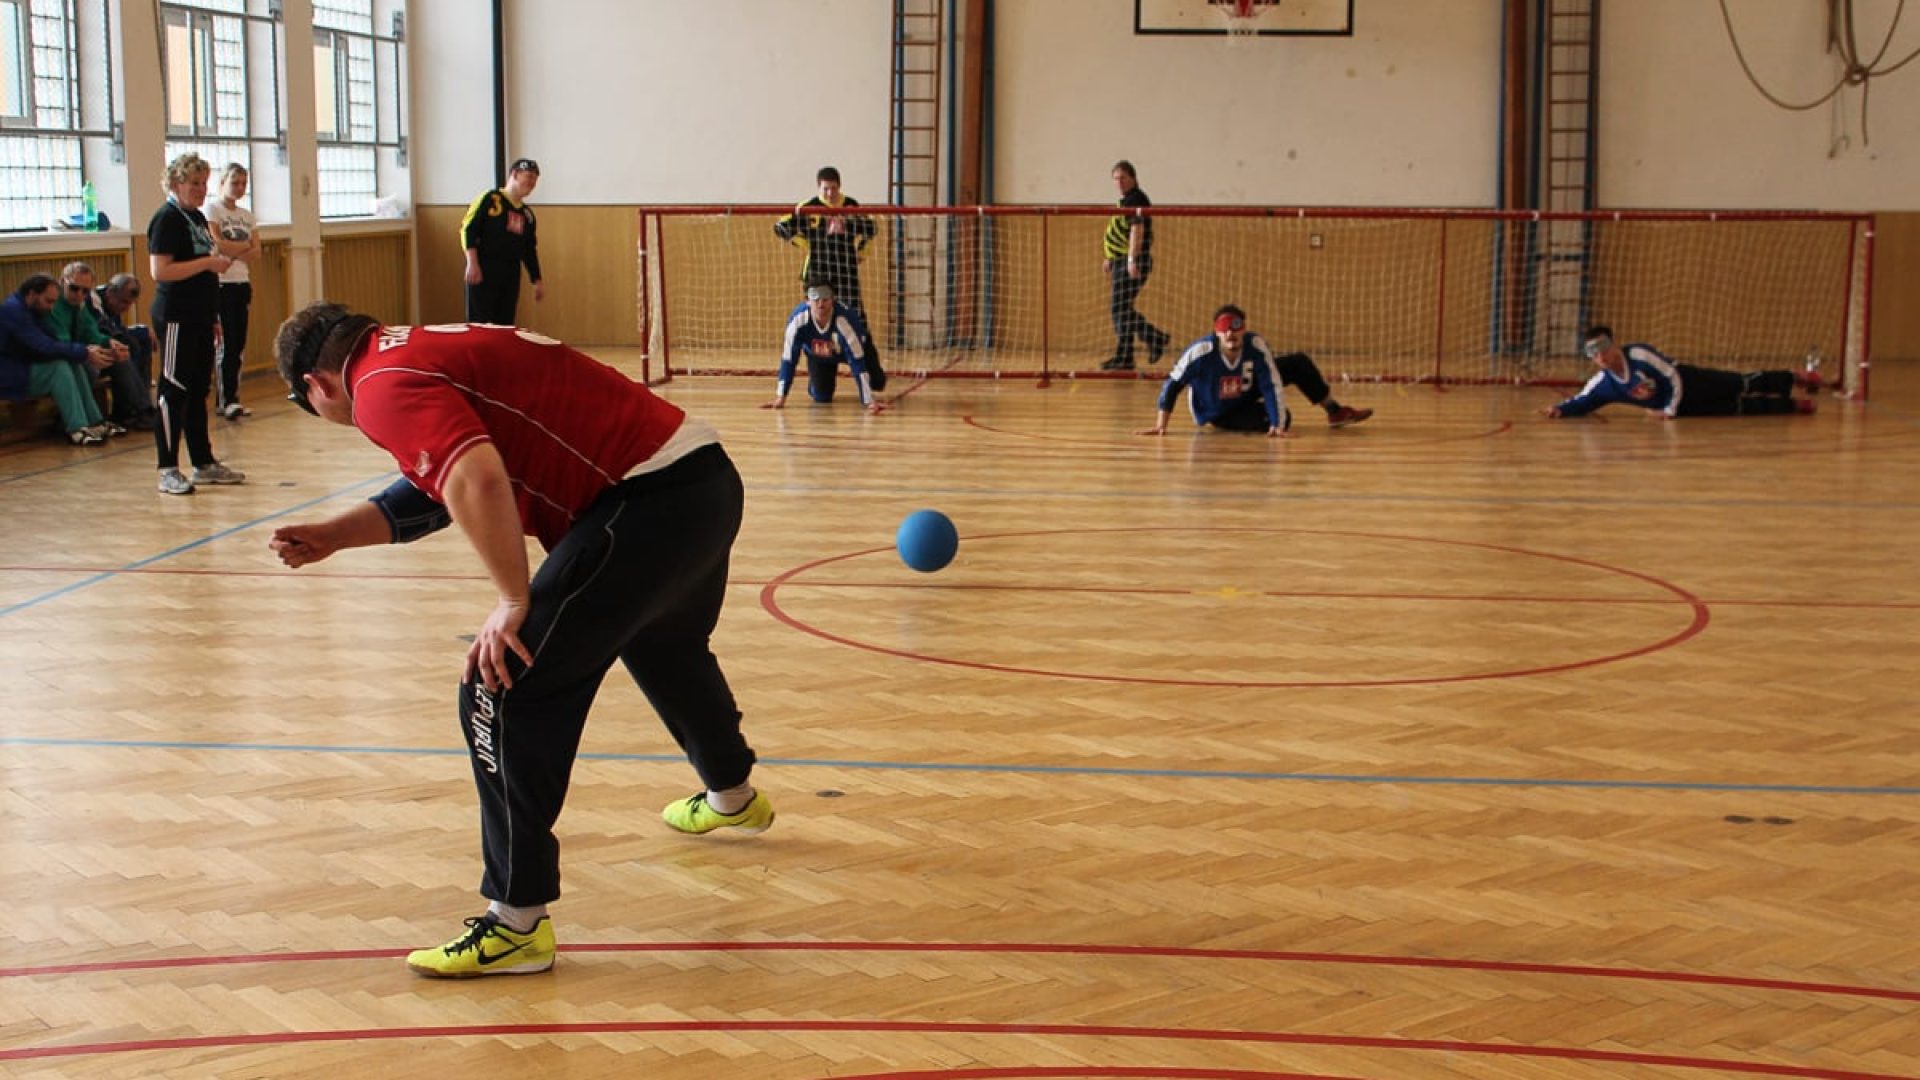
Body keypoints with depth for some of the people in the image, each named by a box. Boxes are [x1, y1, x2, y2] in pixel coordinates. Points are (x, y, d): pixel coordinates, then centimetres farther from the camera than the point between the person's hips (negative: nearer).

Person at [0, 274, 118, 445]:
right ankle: (76, 429, -29)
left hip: (27, 369, 9)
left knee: (73, 364, -7)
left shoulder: (29, 310, 11)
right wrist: (85, 354, -24)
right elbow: (46, 347, -27)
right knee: (59, 367, -26)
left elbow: (53, 341, 7)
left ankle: (92, 423, -12)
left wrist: (86, 350, -10)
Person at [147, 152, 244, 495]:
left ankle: (205, 464, 20)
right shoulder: (167, 219, -11)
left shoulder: (197, 217, 15)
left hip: (200, 317, 9)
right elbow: (159, 271, -21)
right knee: (174, 392, -5)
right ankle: (168, 471, -1)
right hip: (176, 318, -9)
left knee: (198, 392, 13)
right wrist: (207, 263, -20)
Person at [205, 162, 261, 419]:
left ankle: (226, 400, 9)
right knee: (227, 344, -8)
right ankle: (227, 400, -5)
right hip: (221, 285, -6)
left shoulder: (247, 215, 15)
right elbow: (217, 244, -16)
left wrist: (232, 251, -12)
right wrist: (244, 246, -4)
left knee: (239, 344, 4)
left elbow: (256, 252, 5)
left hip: (242, 284, 6)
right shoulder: (212, 210, -3)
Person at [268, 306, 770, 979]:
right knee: (662, 645, 36)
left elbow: (478, 479, -29)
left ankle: (517, 922, -2)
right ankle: (732, 796, 63)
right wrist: (333, 535, 24)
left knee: (504, 692, -8)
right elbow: (439, 485, 26)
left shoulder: (383, 386, -13)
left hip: (649, 503, -11)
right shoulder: (418, 353, 17)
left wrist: (515, 602, -21)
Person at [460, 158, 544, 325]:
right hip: (483, 270, -7)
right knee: (480, 324, -9)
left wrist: (537, 281, 15)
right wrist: (472, 264, -18)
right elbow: (468, 229, -10)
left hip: (511, 274, 7)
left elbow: (530, 250, 20)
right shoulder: (490, 198, -5)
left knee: (505, 326, 6)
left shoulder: (527, 214, 16)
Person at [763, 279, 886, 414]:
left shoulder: (844, 320, -43)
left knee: (876, 383, -10)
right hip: (817, 356, 1)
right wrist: (780, 398, -28)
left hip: (847, 350, -1)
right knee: (822, 397, -9)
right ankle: (814, 386, 28)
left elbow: (857, 361, -41)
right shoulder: (798, 319, -38)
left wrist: (869, 401, -44)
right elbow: (788, 359, -29)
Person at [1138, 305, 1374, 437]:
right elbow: (1172, 385, -29)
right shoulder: (1201, 351, -35)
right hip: (1216, 414, -4)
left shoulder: (1257, 345, -27)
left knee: (1298, 363, -3)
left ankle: (1335, 411, 18)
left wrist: (1277, 424, -37)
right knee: (1281, 420, -25)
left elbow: (1272, 386, -26)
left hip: (1246, 394, 4)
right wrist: (1160, 425, -30)